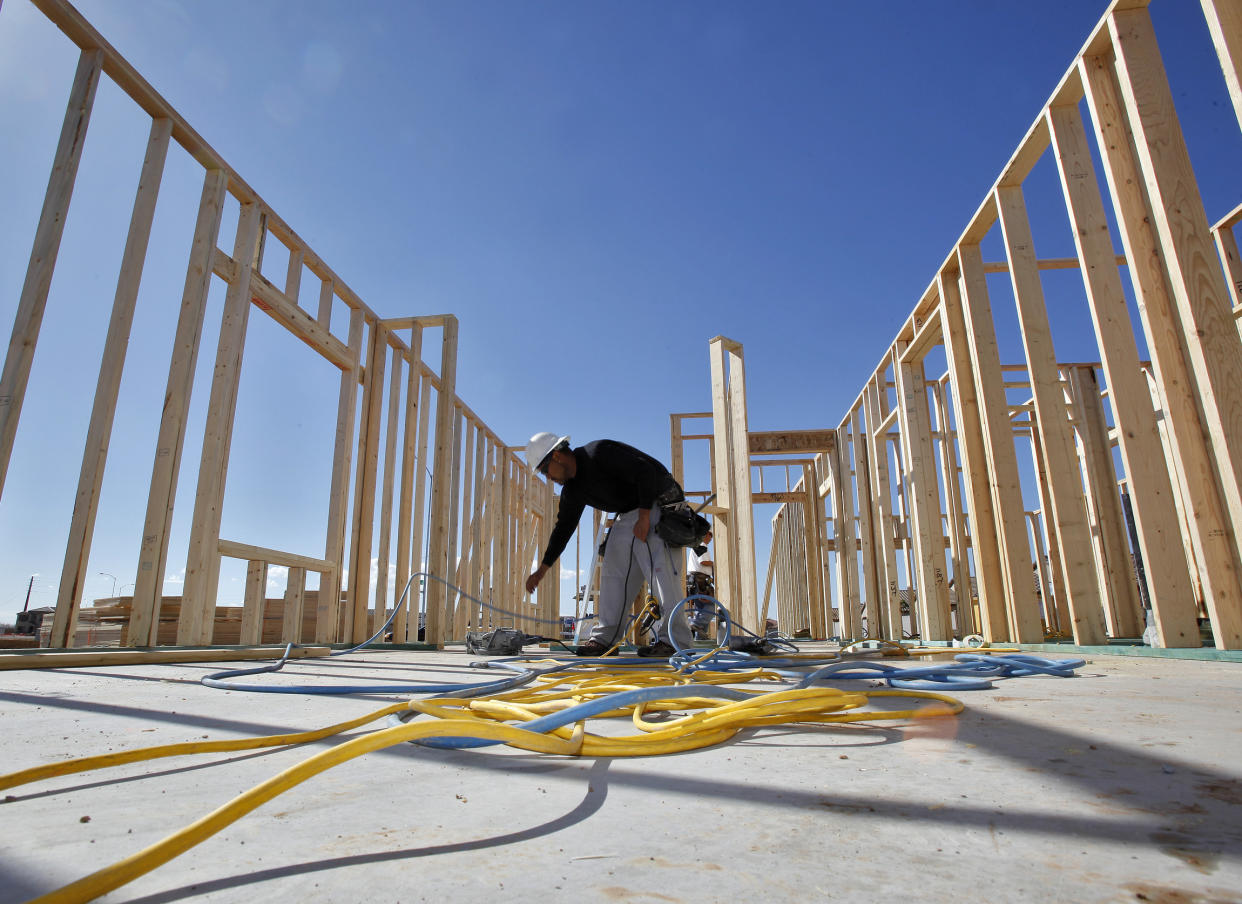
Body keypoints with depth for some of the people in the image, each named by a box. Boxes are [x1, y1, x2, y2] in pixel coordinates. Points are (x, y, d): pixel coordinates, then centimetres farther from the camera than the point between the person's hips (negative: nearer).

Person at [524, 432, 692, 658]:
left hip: (656, 504, -9)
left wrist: (644, 517, -26)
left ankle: (672, 638, -19)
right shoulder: (572, 490, 7)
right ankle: (604, 637, 7)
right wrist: (543, 568, 14)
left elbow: (645, 472, -25)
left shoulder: (599, 453, -21)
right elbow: (563, 526, 14)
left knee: (660, 569, -19)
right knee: (613, 571, 3)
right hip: (628, 516, 9)